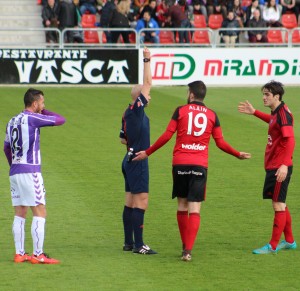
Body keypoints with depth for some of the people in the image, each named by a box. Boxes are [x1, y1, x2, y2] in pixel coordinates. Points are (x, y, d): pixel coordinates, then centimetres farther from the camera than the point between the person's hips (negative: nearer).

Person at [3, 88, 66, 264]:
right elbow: (60, 120, -7)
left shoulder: (12, 121, 14)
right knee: (40, 213, -4)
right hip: (30, 172, -8)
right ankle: (38, 255, -7)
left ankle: (19, 254, 9)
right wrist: (44, 111, 8)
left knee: (20, 214, 10)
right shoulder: (32, 118, -10)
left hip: (15, 172, 8)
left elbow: (7, 147, 24)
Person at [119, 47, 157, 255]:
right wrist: (147, 60, -10)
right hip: (138, 161, -10)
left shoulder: (128, 114, 12)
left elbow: (123, 138, 22)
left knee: (131, 203, 12)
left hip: (130, 160, 10)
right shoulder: (136, 110, -14)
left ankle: (129, 242, 16)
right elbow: (147, 83, -15)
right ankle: (138, 245, -12)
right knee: (141, 203, -10)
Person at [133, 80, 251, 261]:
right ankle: (188, 250, -15)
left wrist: (147, 153, 6)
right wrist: (238, 155, 22)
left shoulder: (180, 111, 1)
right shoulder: (212, 115, 5)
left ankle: (185, 246, 21)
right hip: (200, 165, 0)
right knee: (195, 209, -3)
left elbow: (167, 136, -2)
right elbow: (221, 143, 6)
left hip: (180, 164, 0)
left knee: (182, 205, 14)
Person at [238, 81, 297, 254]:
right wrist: (254, 113, 35)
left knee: (279, 205, -5)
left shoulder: (283, 113, -17)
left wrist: (285, 165, -32)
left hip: (279, 168, -10)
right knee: (281, 205, 17)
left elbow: (290, 140, -24)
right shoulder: (276, 112, 10)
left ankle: (273, 246, -1)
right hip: (272, 166, 10)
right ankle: (289, 241, 27)